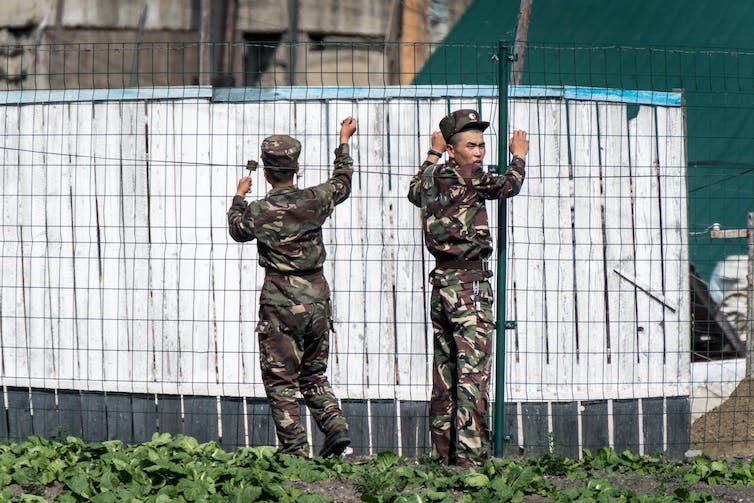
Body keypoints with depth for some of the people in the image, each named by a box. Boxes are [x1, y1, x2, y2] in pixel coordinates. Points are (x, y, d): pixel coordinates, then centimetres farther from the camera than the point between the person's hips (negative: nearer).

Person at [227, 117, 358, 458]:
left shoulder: (258, 212, -10)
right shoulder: (315, 200, -2)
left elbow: (237, 230, 15)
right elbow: (342, 183, 21)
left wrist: (238, 198, 33)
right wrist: (344, 143, 35)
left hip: (280, 305, -4)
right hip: (317, 301, 4)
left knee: (280, 381, 3)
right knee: (313, 375, 19)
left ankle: (295, 451, -3)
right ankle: (337, 429, 1)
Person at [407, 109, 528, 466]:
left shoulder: (432, 178, 12)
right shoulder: (464, 179, -12)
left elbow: (415, 191, 35)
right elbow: (509, 185, -2)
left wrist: (433, 154, 48)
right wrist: (518, 156, 18)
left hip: (442, 282, 9)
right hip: (469, 284, -9)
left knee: (445, 373, 11)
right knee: (473, 372, -10)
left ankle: (442, 453, 14)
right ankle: (470, 456, -14)